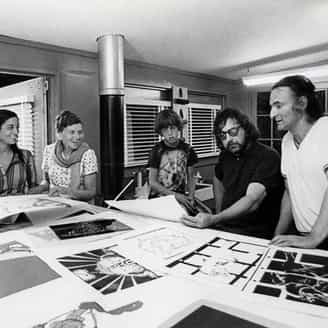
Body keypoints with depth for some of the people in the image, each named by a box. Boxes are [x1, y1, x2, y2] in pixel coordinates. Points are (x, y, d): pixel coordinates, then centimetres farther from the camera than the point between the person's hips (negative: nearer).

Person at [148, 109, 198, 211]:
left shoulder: (187, 149, 3)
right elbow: (152, 183, -6)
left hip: (181, 198, 3)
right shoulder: (157, 150, -5)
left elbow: (190, 178, 10)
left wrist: (191, 196, -7)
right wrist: (176, 195, -13)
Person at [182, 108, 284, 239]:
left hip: (256, 235, -6)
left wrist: (213, 219, -37)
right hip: (224, 228, 6)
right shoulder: (225, 155, 7)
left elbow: (252, 201, -27)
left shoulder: (268, 157, -15)